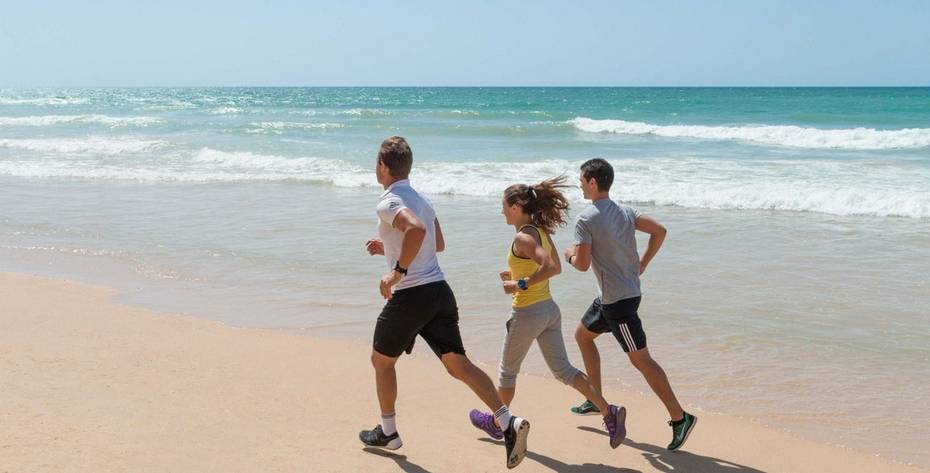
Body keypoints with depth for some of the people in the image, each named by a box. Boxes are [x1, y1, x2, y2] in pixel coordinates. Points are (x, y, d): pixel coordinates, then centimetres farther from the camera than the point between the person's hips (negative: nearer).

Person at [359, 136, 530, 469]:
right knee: (458, 364, 1)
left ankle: (388, 433, 28)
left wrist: (397, 271, -23)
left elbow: (417, 230, -31)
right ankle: (508, 422, -15)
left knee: (381, 360, 16)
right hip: (439, 291, 7)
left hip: (410, 295, -7)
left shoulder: (389, 202, -11)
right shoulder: (420, 199, 18)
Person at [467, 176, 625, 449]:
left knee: (508, 371, 13)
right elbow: (556, 268, 18)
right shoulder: (542, 232, 7)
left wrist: (521, 284, -22)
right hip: (549, 310, 8)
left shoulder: (522, 237, -19)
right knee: (562, 369, 8)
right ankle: (609, 413, -5)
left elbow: (549, 267, -31)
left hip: (528, 314, -8)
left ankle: (497, 423, 32)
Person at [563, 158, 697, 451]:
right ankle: (596, 400, 30)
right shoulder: (625, 212, 8)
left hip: (619, 300, -9)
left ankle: (680, 418, -4)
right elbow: (659, 231, 4)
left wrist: (570, 255, 3)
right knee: (583, 335, 23)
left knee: (640, 359, -6)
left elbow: (582, 264, -20)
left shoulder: (585, 220, -16)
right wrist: (642, 265, 10)